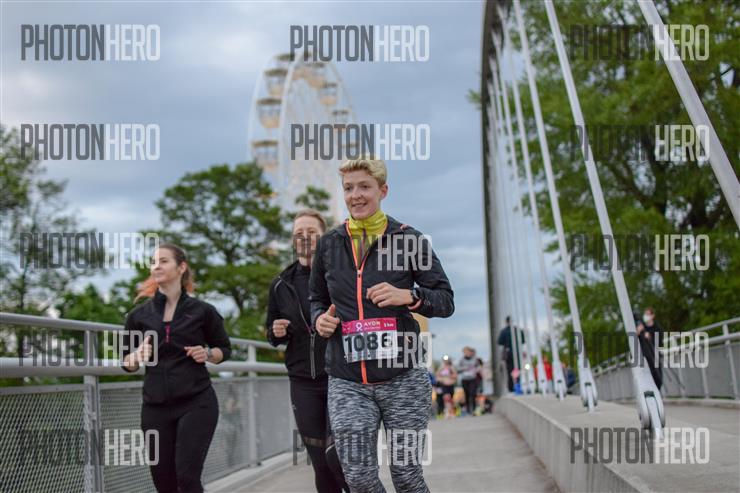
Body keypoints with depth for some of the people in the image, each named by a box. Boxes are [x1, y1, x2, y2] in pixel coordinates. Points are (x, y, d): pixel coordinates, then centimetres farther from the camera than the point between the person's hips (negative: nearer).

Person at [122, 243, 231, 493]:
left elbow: (225, 348, 14)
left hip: (196, 403, -3)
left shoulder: (202, 311, 2)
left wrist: (207, 354, -7)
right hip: (156, 406, 3)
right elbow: (127, 363, 12)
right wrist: (138, 355, -10)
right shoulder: (139, 315, 6)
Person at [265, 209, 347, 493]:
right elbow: (271, 330, 20)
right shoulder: (282, 285, 9)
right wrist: (276, 332, -2)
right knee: (320, 462, 5)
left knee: (337, 456, -13)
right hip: (303, 382, 4)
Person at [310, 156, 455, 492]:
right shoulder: (328, 244, 10)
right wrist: (320, 318, 0)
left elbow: (446, 300, 3)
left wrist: (408, 296, -16)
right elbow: (317, 299, 23)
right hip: (347, 382, 2)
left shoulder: (409, 239, 2)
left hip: (402, 379, -2)